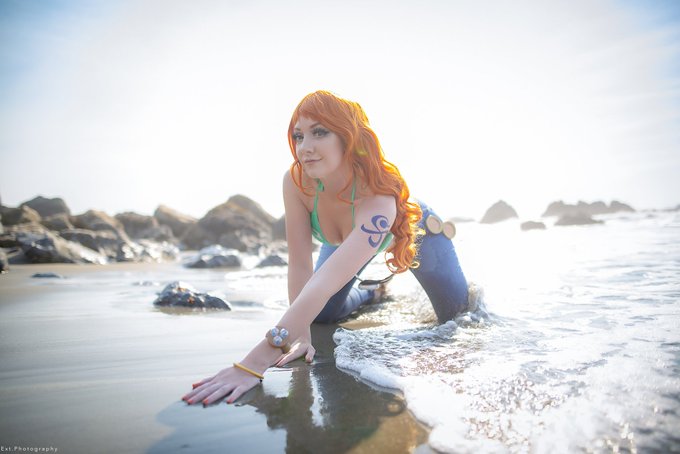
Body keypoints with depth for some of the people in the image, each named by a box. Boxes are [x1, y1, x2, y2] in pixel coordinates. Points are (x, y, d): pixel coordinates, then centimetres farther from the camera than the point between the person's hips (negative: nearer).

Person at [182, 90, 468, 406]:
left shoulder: (378, 199, -49)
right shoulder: (296, 181, -36)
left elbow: (325, 283, -59)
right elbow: (299, 265, -31)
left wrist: (254, 363, -64)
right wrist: (302, 334, -37)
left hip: (411, 229, -3)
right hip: (345, 236, 3)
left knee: (456, 315, 4)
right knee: (322, 314, -6)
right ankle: (372, 293, 27)